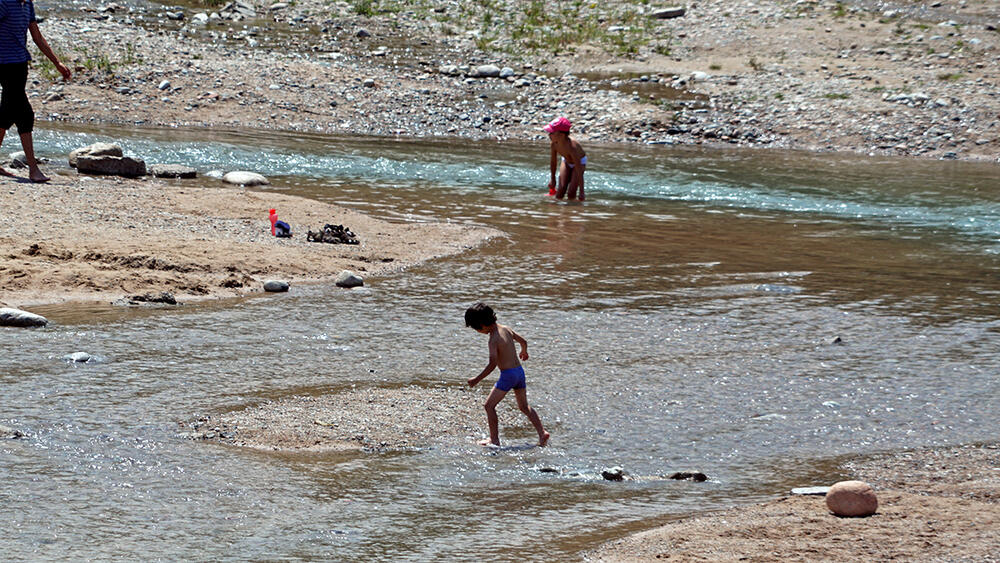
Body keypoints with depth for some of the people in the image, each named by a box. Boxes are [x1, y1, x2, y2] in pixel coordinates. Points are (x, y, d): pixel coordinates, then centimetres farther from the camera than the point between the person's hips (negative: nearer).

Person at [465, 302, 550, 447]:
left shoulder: (494, 339, -18)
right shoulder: (506, 329, 4)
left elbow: (492, 364, -25)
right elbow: (523, 341, 19)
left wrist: (477, 380, -19)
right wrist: (524, 352, 42)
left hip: (508, 375, -8)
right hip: (519, 370, 8)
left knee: (489, 405, 2)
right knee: (524, 406, 19)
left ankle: (494, 439, 3)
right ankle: (542, 433, 12)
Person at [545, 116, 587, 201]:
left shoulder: (572, 146, -42)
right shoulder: (554, 143, -27)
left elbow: (579, 171, -38)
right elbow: (553, 161, -6)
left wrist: (581, 192, -37)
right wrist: (553, 179, 5)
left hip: (580, 162, -4)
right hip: (566, 161, 4)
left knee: (571, 194, -14)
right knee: (561, 191, -8)